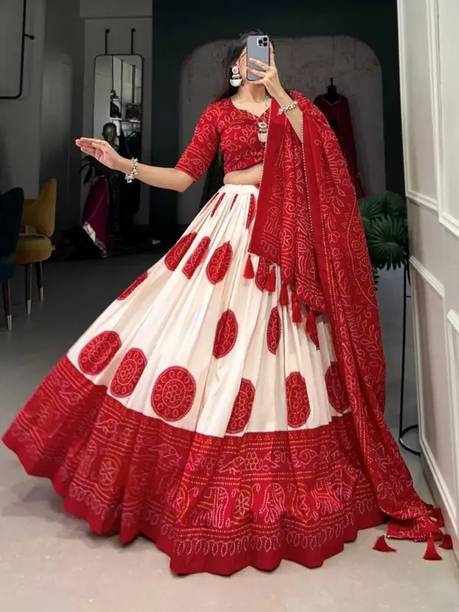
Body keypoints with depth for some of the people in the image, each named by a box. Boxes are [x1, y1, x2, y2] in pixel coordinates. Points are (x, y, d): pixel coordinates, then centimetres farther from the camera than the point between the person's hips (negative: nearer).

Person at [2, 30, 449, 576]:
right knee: (192, 324, -7)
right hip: (230, 226, 0)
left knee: (279, 343, 0)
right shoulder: (217, 113, 11)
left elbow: (317, 150, -4)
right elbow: (183, 176, 4)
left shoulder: (292, 102, 14)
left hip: (285, 233, 1)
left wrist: (279, 93, -7)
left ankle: (276, 482, 15)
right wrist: (124, 164, -6)